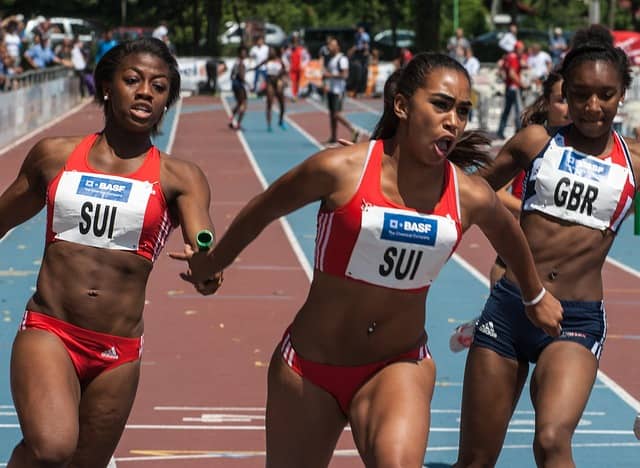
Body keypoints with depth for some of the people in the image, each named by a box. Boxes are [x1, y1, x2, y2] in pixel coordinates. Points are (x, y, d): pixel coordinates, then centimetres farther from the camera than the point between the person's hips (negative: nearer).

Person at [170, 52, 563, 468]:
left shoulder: (470, 198, -9)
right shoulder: (341, 170, -16)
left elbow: (510, 236, 15)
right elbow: (262, 211, 2)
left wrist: (535, 296, 33)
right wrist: (212, 262, 18)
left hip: (399, 366, 0)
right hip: (310, 364, 0)